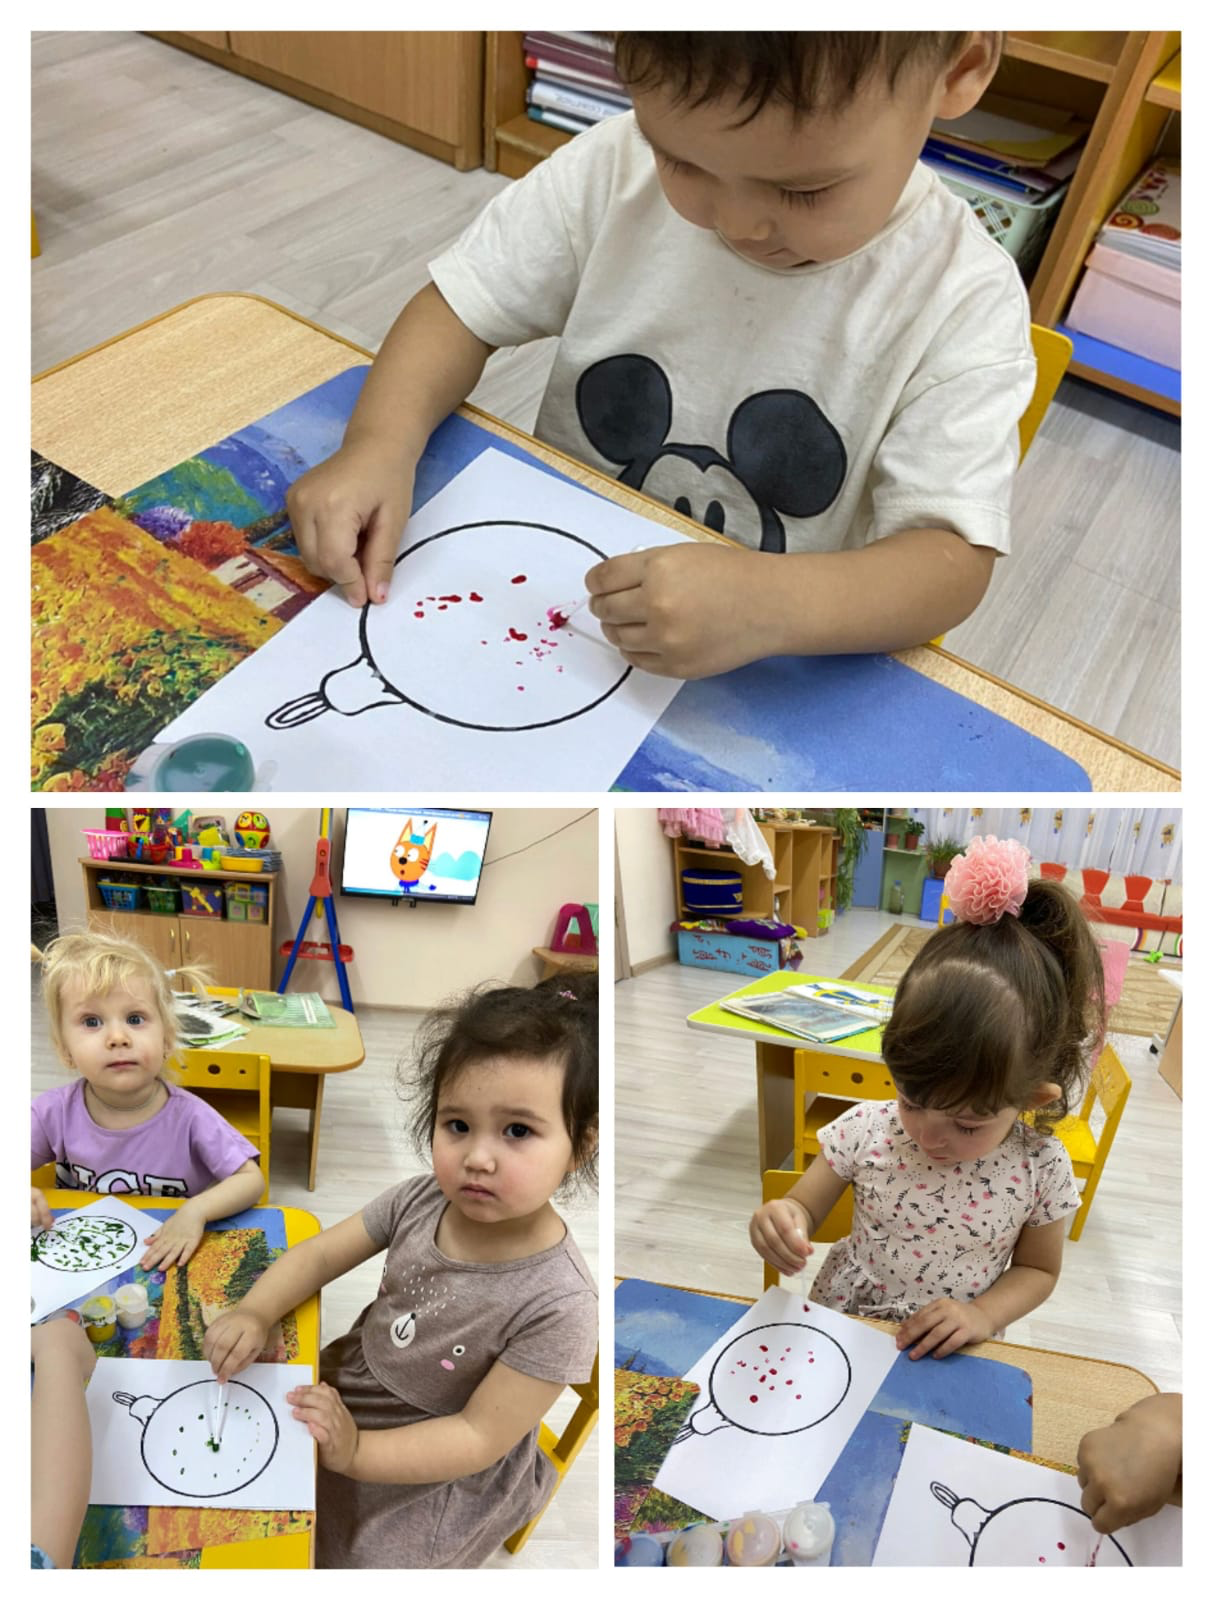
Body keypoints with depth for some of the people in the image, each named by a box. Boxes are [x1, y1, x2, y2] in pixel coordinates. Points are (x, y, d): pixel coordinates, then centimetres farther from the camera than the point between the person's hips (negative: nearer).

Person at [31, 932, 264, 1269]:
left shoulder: (188, 1117, -15)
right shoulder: (54, 1113, -9)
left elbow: (251, 1179, -11)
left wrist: (196, 1210, -26)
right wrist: (19, 1196, -18)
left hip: (169, 1267, -1)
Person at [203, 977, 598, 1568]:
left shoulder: (558, 1305, -32)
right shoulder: (422, 1200, -18)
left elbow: (479, 1436, -25)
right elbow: (319, 1254, -4)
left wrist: (354, 1451, -31)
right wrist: (253, 1313, -21)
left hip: (432, 1471, -5)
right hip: (345, 1384, 5)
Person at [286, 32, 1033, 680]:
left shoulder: (962, 305, -16)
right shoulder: (613, 172, -9)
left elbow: (952, 560, -20)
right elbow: (462, 306, -2)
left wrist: (771, 605, -38)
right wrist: (380, 443, -22)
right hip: (544, 596, 3)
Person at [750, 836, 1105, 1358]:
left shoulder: (1040, 1166, -11)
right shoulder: (866, 1129, -13)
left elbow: (1038, 1269, 4)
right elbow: (804, 1206, 0)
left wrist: (984, 1315, -13)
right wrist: (780, 1219, -22)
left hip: (948, 1356, 0)